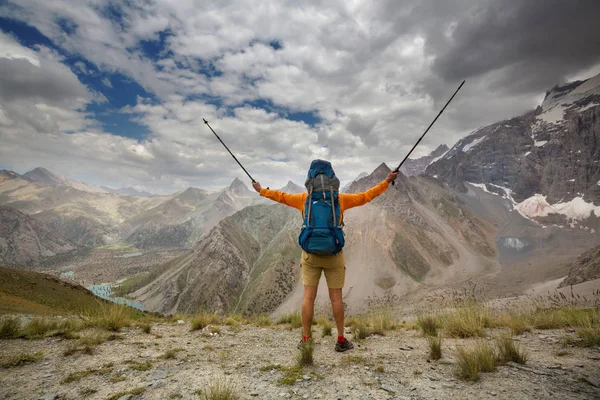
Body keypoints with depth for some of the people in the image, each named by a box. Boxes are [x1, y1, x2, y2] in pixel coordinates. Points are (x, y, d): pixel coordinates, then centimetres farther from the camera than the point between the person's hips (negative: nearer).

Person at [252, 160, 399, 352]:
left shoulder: (304, 198, 2)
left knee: (308, 297, 5)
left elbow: (281, 197, 13)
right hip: (333, 255, 0)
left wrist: (261, 190, 29)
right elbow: (365, 197, 9)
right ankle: (341, 340, 16)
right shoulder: (340, 198, 0)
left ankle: (306, 340, 12)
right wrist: (386, 182, 21)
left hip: (310, 254, 1)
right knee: (336, 297, 8)